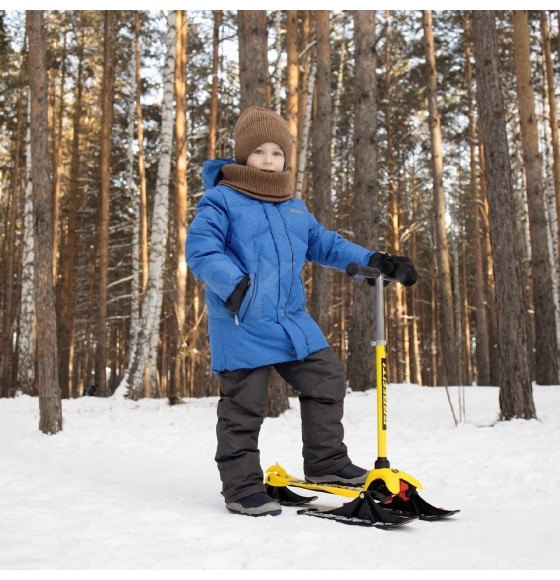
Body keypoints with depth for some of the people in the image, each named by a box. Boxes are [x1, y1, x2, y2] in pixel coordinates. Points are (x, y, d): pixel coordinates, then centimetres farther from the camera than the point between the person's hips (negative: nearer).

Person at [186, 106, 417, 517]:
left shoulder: (295, 209, 19)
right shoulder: (220, 200, -4)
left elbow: (325, 244, 26)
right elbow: (200, 249, -14)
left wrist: (373, 262, 16)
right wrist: (233, 285, -30)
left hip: (292, 320, 7)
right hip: (241, 325, -7)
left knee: (328, 378, 9)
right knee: (243, 407, -1)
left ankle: (326, 462, 25)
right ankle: (242, 488, 14)